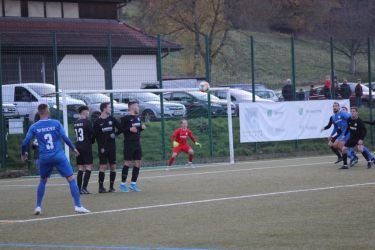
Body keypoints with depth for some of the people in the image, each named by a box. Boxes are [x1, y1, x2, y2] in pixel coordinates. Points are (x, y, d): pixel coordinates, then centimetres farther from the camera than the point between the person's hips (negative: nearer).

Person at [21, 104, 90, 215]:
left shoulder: (34, 127, 2)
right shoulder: (56, 123, -2)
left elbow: (25, 142, 1)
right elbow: (65, 138, -5)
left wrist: (23, 153, 20)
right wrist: (74, 148, 9)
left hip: (44, 158, 3)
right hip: (59, 156, -3)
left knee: (42, 180, 23)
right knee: (71, 179, 1)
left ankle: (38, 207, 20)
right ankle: (78, 206, -6)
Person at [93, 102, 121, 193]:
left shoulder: (112, 119, 8)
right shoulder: (97, 122, -3)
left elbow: (120, 128, 15)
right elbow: (96, 135, -5)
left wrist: (115, 133, 0)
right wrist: (101, 147, -12)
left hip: (112, 147, 4)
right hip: (103, 147, -4)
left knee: (113, 167, 2)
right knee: (103, 166, -9)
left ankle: (111, 187, 10)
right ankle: (101, 187, -5)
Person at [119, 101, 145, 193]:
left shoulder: (137, 117, 12)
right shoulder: (125, 118, -10)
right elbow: (121, 129, -12)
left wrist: (142, 127, 3)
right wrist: (129, 129, -24)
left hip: (137, 143, 7)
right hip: (129, 143, -7)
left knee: (138, 162, 5)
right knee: (128, 162, -5)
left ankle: (133, 183, 14)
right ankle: (123, 184, 4)